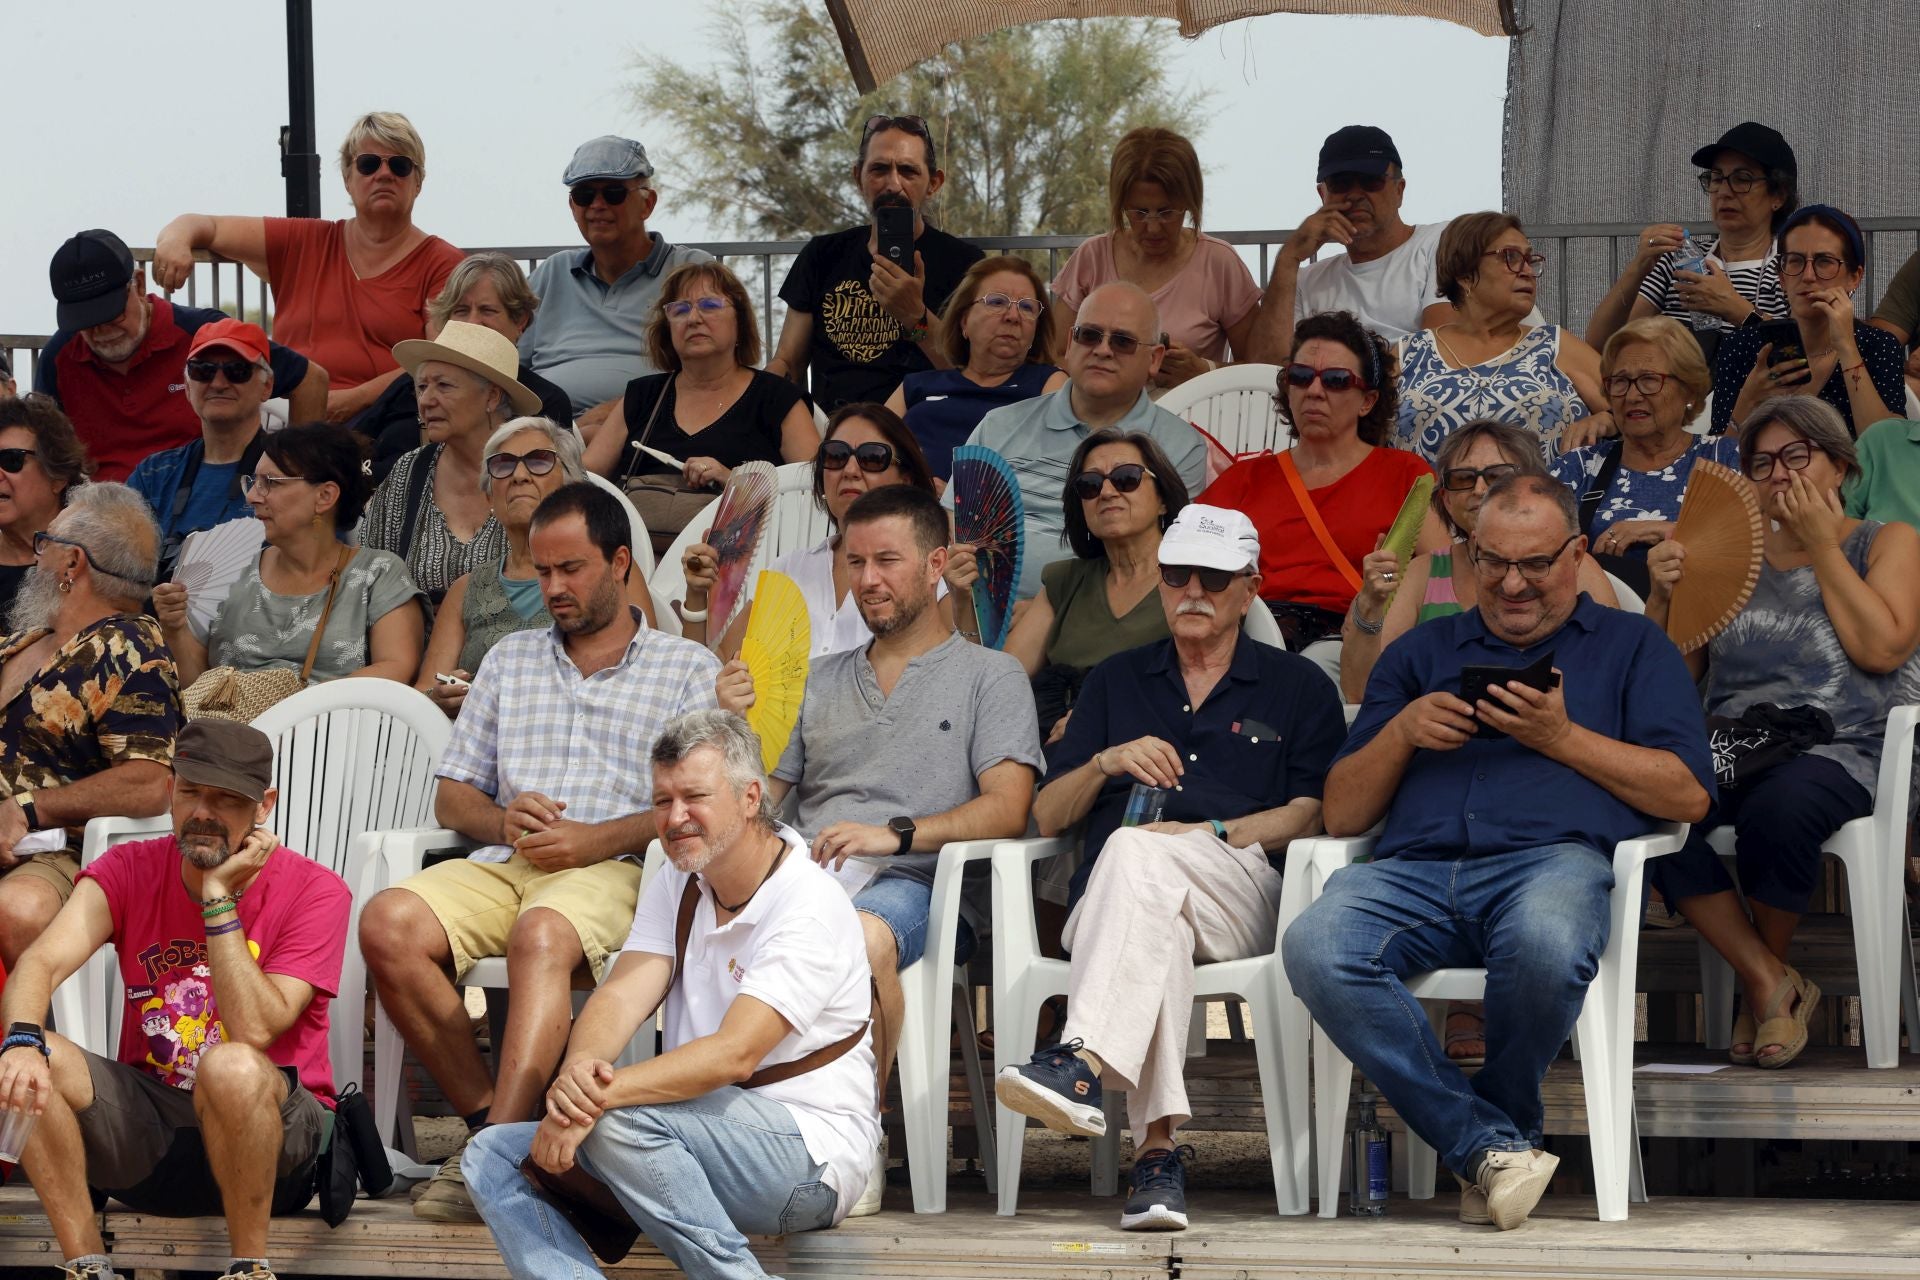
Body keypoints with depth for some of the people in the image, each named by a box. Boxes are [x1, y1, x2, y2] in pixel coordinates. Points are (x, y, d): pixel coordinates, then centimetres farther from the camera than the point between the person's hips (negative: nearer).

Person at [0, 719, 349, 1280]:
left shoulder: (314, 891, -10)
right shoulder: (128, 871, 0)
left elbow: (255, 1031, -22)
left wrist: (218, 897, -20)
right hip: (146, 1125, 3)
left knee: (232, 1067, -38)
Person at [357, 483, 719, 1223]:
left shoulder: (686, 669, 13)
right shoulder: (509, 661, 27)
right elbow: (451, 795, 23)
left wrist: (593, 840, -13)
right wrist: (503, 820, 0)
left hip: (614, 868, -5)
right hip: (505, 862, 5)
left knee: (541, 934, -40)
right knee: (388, 924, -27)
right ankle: (486, 1116, -21)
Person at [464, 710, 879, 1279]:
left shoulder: (810, 906, -14)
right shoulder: (677, 887, 11)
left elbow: (735, 1055, -26)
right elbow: (621, 996, -4)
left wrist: (601, 1096, -36)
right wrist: (579, 1067, -28)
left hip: (811, 1154, -8)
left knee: (617, 1120, -32)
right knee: (494, 1157, -6)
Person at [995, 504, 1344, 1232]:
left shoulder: (1296, 688, 21)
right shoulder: (1116, 683, 28)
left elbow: (1311, 815, 7)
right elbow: (1046, 818, 22)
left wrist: (1210, 832, -8)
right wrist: (1106, 763, 2)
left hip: (1240, 895, -1)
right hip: (1106, 898, 1)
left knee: (1137, 852, -37)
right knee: (1157, 923, -39)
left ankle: (1083, 1063, -56)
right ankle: (1158, 1145, -55)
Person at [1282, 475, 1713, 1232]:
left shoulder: (1630, 646, 24)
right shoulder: (1423, 653, 31)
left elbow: (1688, 795, 9)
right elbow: (1341, 814, 25)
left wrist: (1562, 738, 1)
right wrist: (1402, 732, 7)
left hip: (1554, 857, -2)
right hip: (1414, 868, 2)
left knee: (1545, 944, -42)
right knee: (1315, 948, -33)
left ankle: (1505, 1118, -10)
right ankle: (1488, 1145, -28)